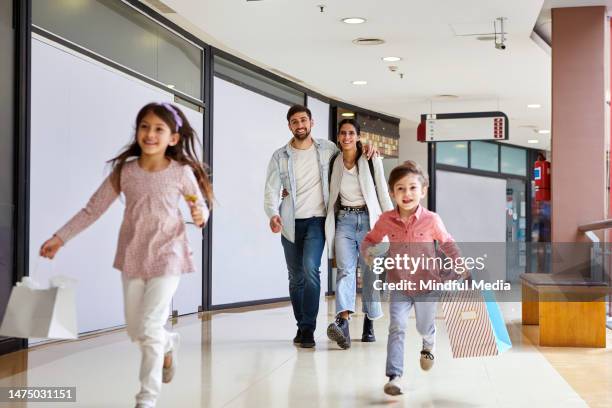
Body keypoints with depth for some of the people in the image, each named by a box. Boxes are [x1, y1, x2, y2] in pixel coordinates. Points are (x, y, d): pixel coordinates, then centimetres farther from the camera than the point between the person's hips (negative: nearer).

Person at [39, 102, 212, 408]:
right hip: (132, 257, 3)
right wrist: (59, 237, -2)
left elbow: (201, 205, 4)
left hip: (167, 257, -3)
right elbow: (92, 209, 1)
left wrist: (200, 216, -20)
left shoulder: (182, 172, -10)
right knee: (136, 331, 13)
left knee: (149, 329, -10)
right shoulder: (124, 171, -5)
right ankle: (168, 344, 47)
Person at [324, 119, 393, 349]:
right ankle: (343, 323, -33)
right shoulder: (333, 163, 7)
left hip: (369, 220, -1)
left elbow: (383, 194, 3)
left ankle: (369, 324, 18)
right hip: (344, 221, 1)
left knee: (369, 274, 3)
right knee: (345, 270, -16)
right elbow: (330, 196, 20)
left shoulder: (372, 161, 0)